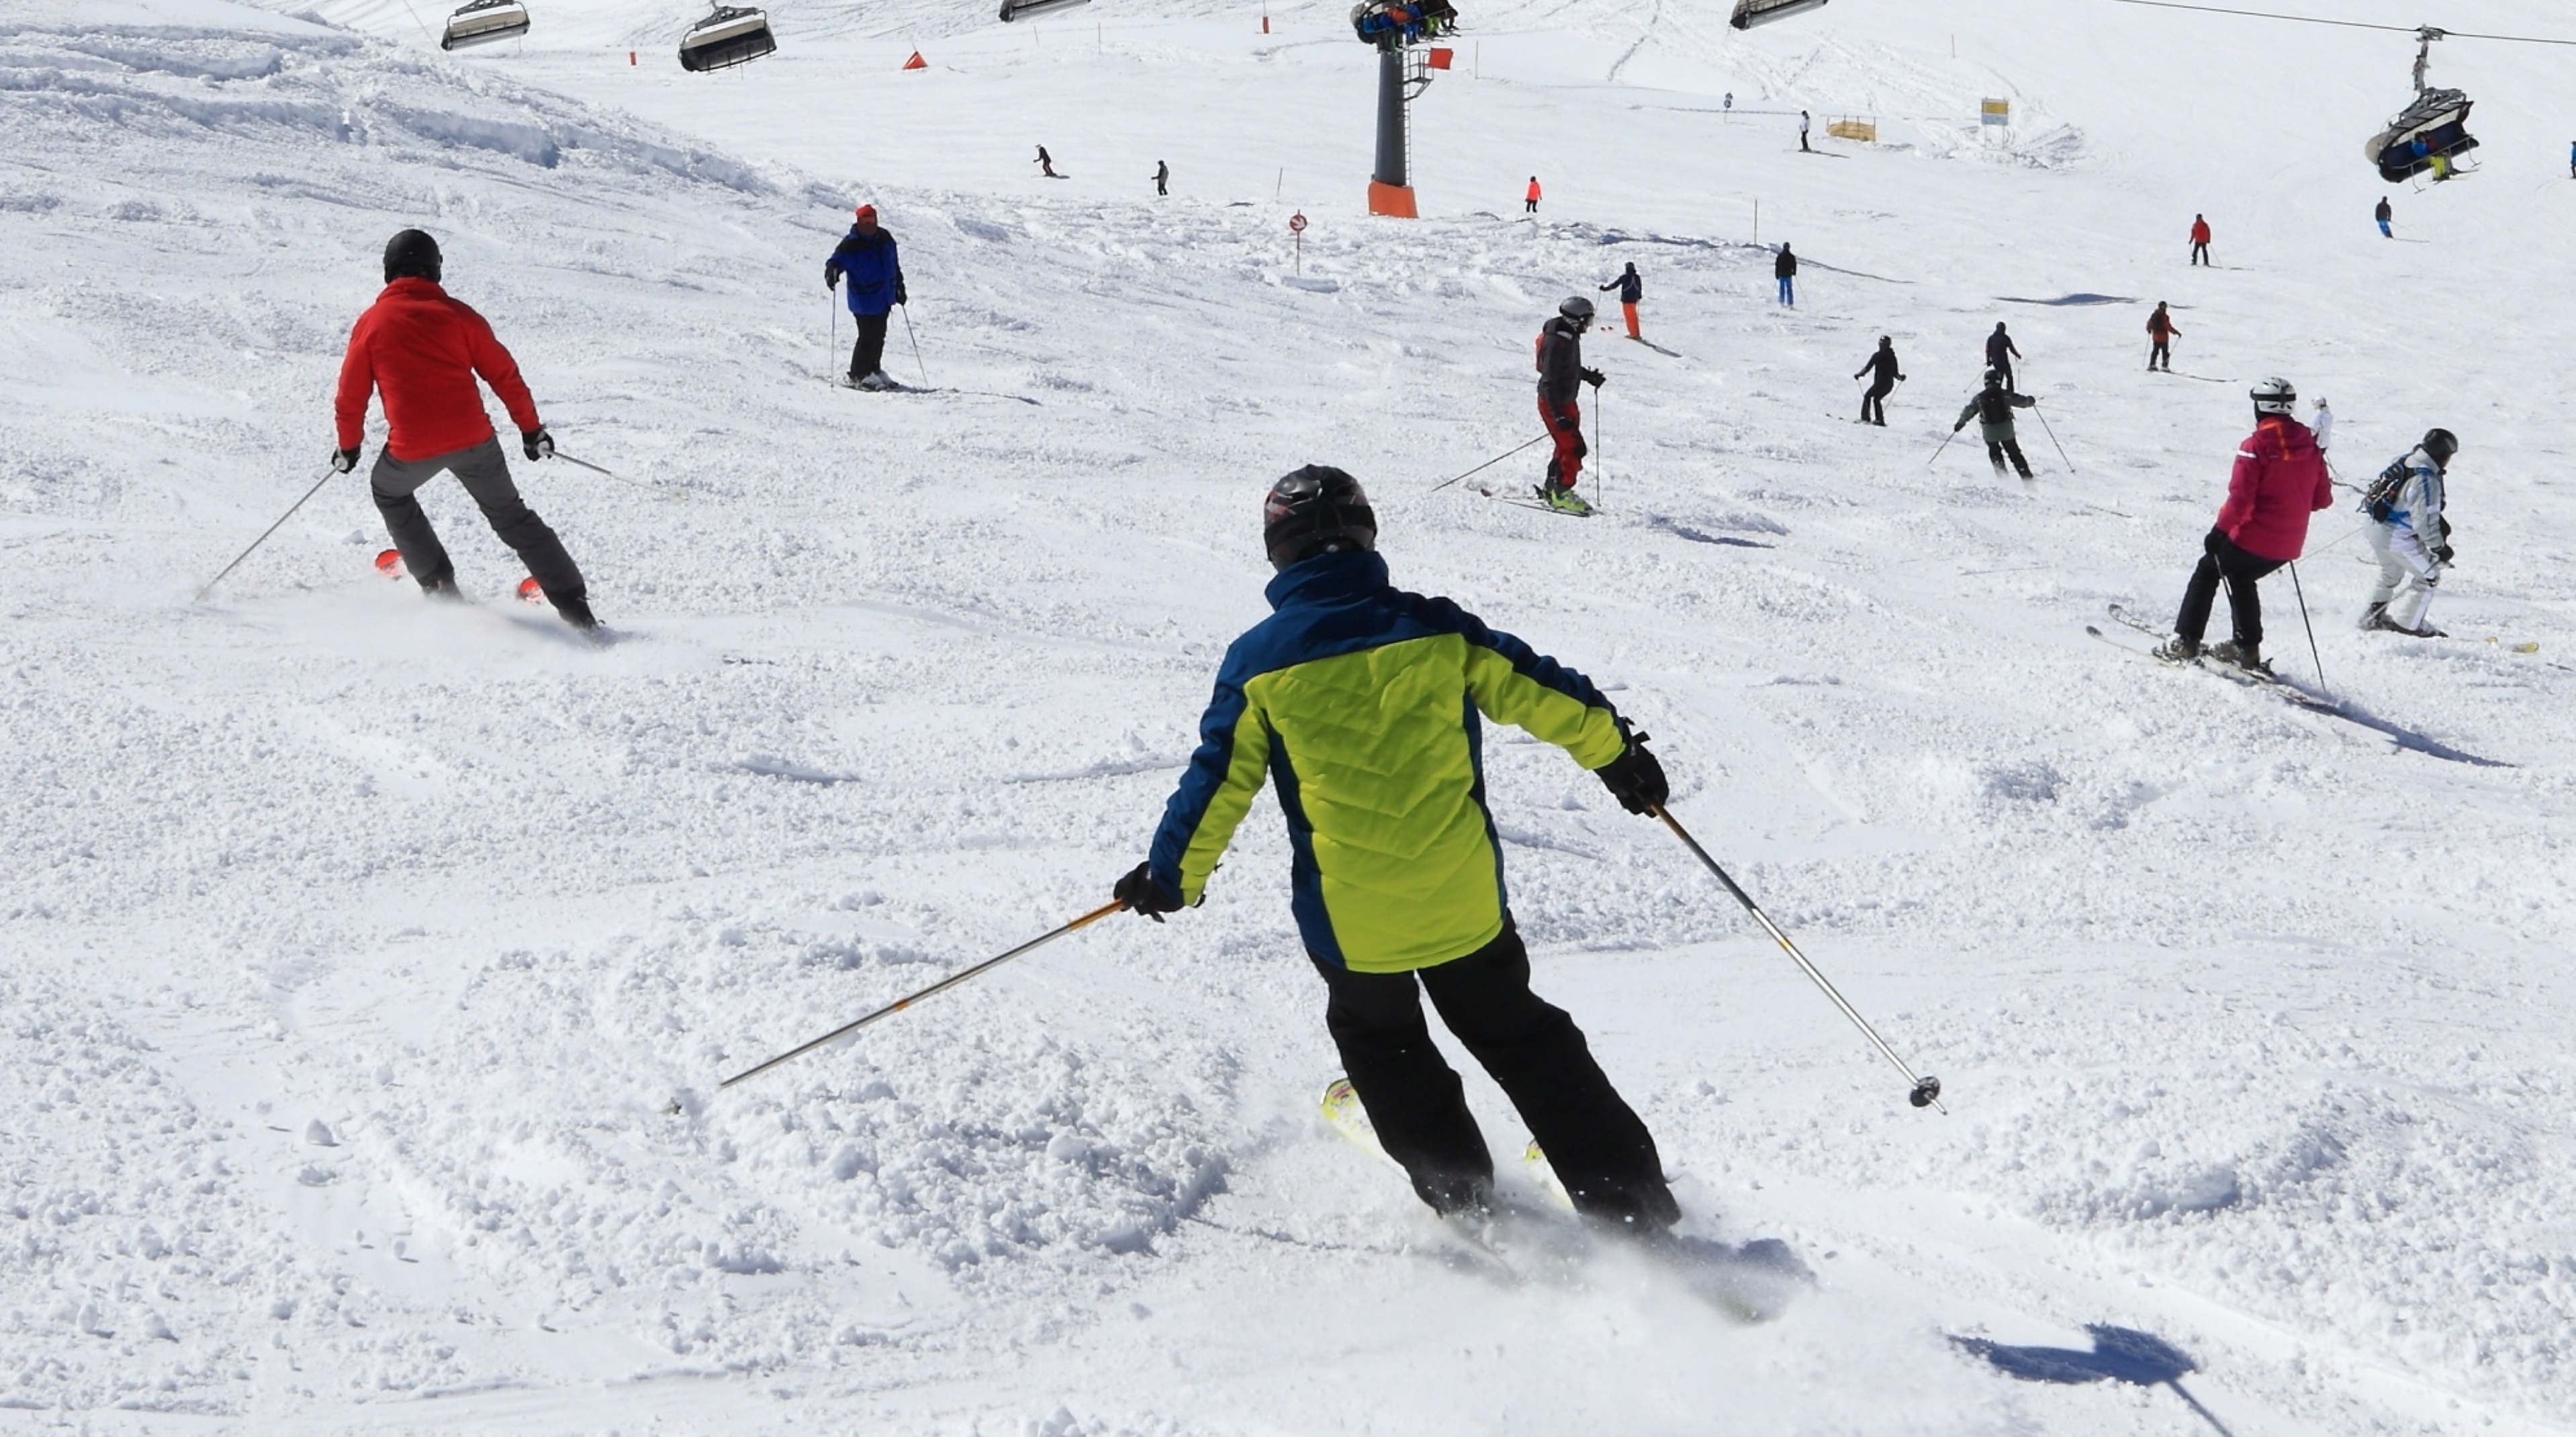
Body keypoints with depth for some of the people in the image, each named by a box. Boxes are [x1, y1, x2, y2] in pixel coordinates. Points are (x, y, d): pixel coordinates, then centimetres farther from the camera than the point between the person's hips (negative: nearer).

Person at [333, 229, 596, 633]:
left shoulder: (372, 323, 4)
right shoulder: (457, 314, 5)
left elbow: (352, 394, 9)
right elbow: (504, 375, 5)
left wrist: (349, 446, 24)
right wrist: (531, 428, 15)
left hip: (412, 448, -1)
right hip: (474, 438, 1)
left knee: (389, 494, 31)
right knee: (510, 515, 16)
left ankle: (438, 585, 26)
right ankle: (574, 607, 8)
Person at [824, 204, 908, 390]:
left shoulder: (884, 239, 6)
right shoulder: (850, 244, -13)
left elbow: (894, 264, 18)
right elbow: (837, 261, -13)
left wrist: (899, 287, 22)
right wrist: (832, 273, -36)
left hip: (884, 298, 7)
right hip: (864, 300, -7)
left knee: (879, 336, 16)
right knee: (869, 337, -8)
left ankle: (874, 369, 31)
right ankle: (859, 375, 4)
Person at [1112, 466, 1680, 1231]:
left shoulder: (1259, 661, -6)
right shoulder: (1435, 627, -3)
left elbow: (1218, 782, -3)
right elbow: (1540, 692, 5)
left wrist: (1171, 876, 12)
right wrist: (1620, 752, 21)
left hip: (1348, 917, -2)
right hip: (1465, 900, 2)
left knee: (1379, 1045, 27)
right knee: (1521, 1037, 20)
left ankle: (1462, 1196, 27)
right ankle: (1633, 1201, 19)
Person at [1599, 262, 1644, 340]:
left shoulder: (1624, 277, -14)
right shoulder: (1637, 277, 2)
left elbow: (1615, 285, -13)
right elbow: (1640, 288, 16)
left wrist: (1605, 289, -5)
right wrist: (1639, 296, 35)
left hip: (1626, 300, -5)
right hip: (1634, 300, 5)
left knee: (1629, 317, 0)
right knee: (1633, 316, 17)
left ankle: (1633, 334, -3)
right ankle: (1636, 334, 19)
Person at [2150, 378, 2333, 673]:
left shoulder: (2256, 446, -15)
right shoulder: (2310, 447, 3)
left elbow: (2240, 498, -20)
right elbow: (2322, 498, 9)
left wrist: (2220, 530, -13)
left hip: (2254, 537, -6)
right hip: (2289, 546, 6)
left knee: (2208, 572, 16)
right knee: (2242, 578, 29)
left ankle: (2185, 642, 14)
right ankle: (2247, 648, 27)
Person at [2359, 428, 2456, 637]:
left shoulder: (2406, 462, 3)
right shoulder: (2427, 480, -25)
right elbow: (2425, 520, -24)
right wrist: (2439, 547, -12)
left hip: (2375, 527, 9)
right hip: (2397, 537, -9)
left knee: (2391, 574, 30)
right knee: (2428, 575, 7)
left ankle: (2375, 616, 40)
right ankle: (2404, 622, 12)